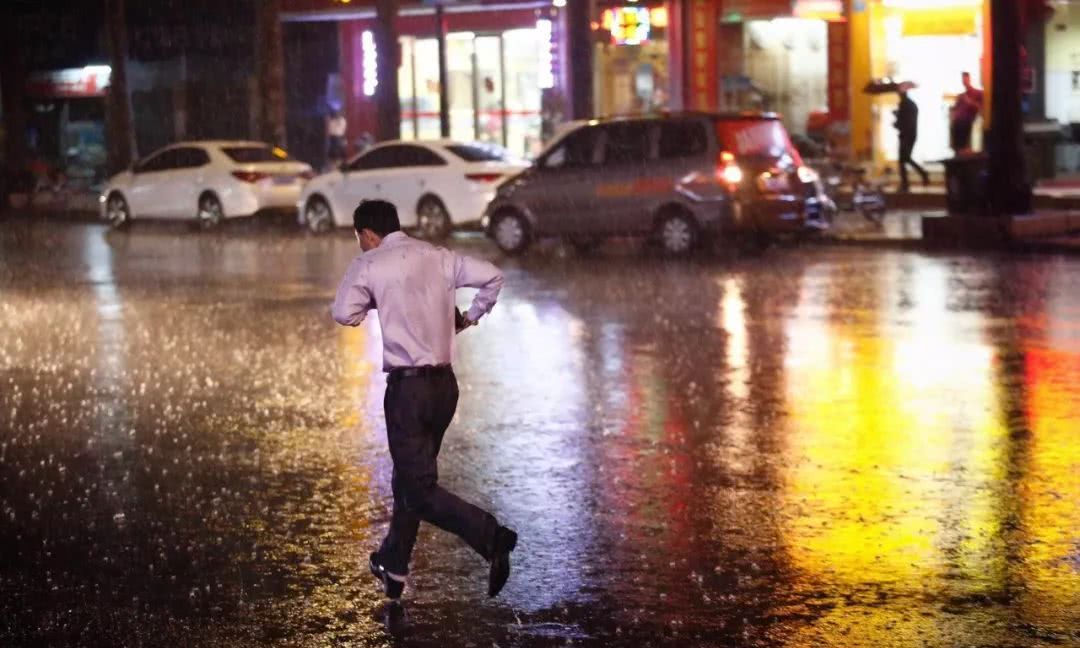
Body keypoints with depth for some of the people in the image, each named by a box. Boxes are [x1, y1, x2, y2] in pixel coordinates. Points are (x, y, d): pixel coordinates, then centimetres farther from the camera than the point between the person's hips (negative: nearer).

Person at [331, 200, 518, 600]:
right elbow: (492, 276, 1)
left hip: (408, 386, -7)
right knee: (410, 475, 22)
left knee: (420, 491, -3)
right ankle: (393, 567, 35)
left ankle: (491, 537, -25)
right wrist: (472, 316, 15)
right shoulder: (438, 256, 8)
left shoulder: (370, 264, -5)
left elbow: (344, 315, -8)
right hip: (445, 383, 7)